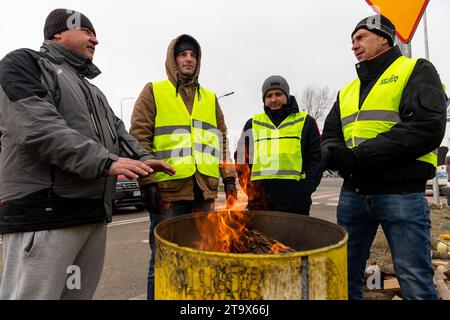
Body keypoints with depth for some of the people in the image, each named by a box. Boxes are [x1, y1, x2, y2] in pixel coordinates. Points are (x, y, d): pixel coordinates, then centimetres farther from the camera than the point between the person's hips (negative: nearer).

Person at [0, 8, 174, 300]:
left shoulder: (90, 88, 26)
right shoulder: (25, 63, 1)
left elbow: (117, 130, 18)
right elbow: (37, 127, -16)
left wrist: (141, 158, -2)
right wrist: (105, 162, -21)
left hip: (95, 213, 8)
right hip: (44, 212, -7)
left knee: (80, 293, 14)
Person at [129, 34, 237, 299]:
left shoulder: (210, 97, 18)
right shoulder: (154, 91, 5)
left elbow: (221, 140, 16)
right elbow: (140, 138, -3)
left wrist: (229, 177, 9)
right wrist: (147, 180, -12)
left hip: (205, 189, 4)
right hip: (168, 187, -4)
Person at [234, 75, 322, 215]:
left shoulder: (305, 122, 12)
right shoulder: (252, 124, 17)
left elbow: (316, 158, 6)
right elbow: (241, 158, 15)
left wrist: (306, 189, -7)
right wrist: (249, 188, 2)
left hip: (294, 200, -1)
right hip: (259, 199, 2)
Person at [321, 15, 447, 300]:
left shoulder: (416, 70, 2)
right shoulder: (347, 91, 19)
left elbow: (428, 128, -14)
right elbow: (330, 136, 14)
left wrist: (360, 156, -18)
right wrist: (335, 154, -11)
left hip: (401, 193, -5)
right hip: (353, 193, 6)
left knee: (416, 284, 2)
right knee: (345, 276, 14)